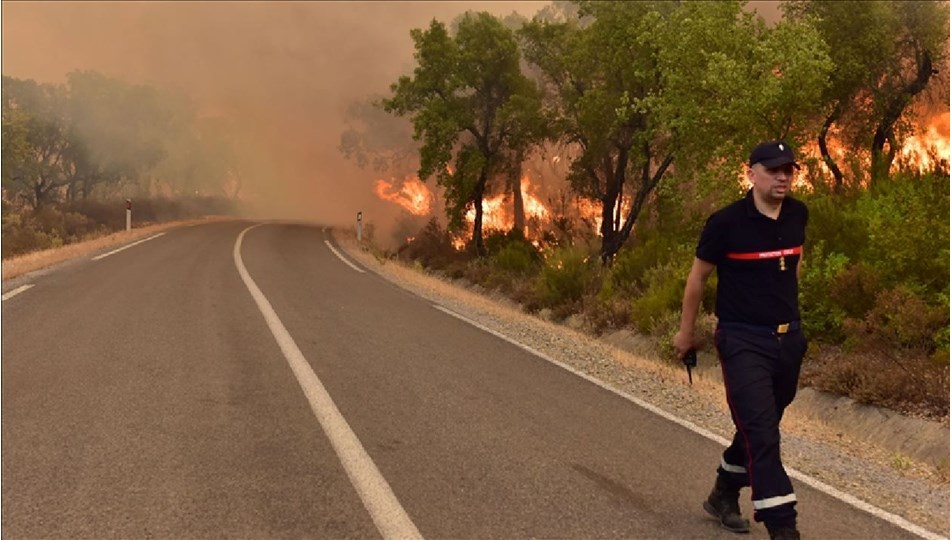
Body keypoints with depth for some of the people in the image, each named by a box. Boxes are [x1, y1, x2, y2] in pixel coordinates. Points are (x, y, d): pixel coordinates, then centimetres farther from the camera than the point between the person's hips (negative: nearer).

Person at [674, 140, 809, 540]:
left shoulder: (798, 215, 2)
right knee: (761, 433, -12)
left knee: (761, 427, 17)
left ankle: (724, 495, 37)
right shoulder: (727, 222, -13)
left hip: (789, 338, 6)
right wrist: (686, 332, 4)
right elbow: (698, 275, -2)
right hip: (743, 341, -6)